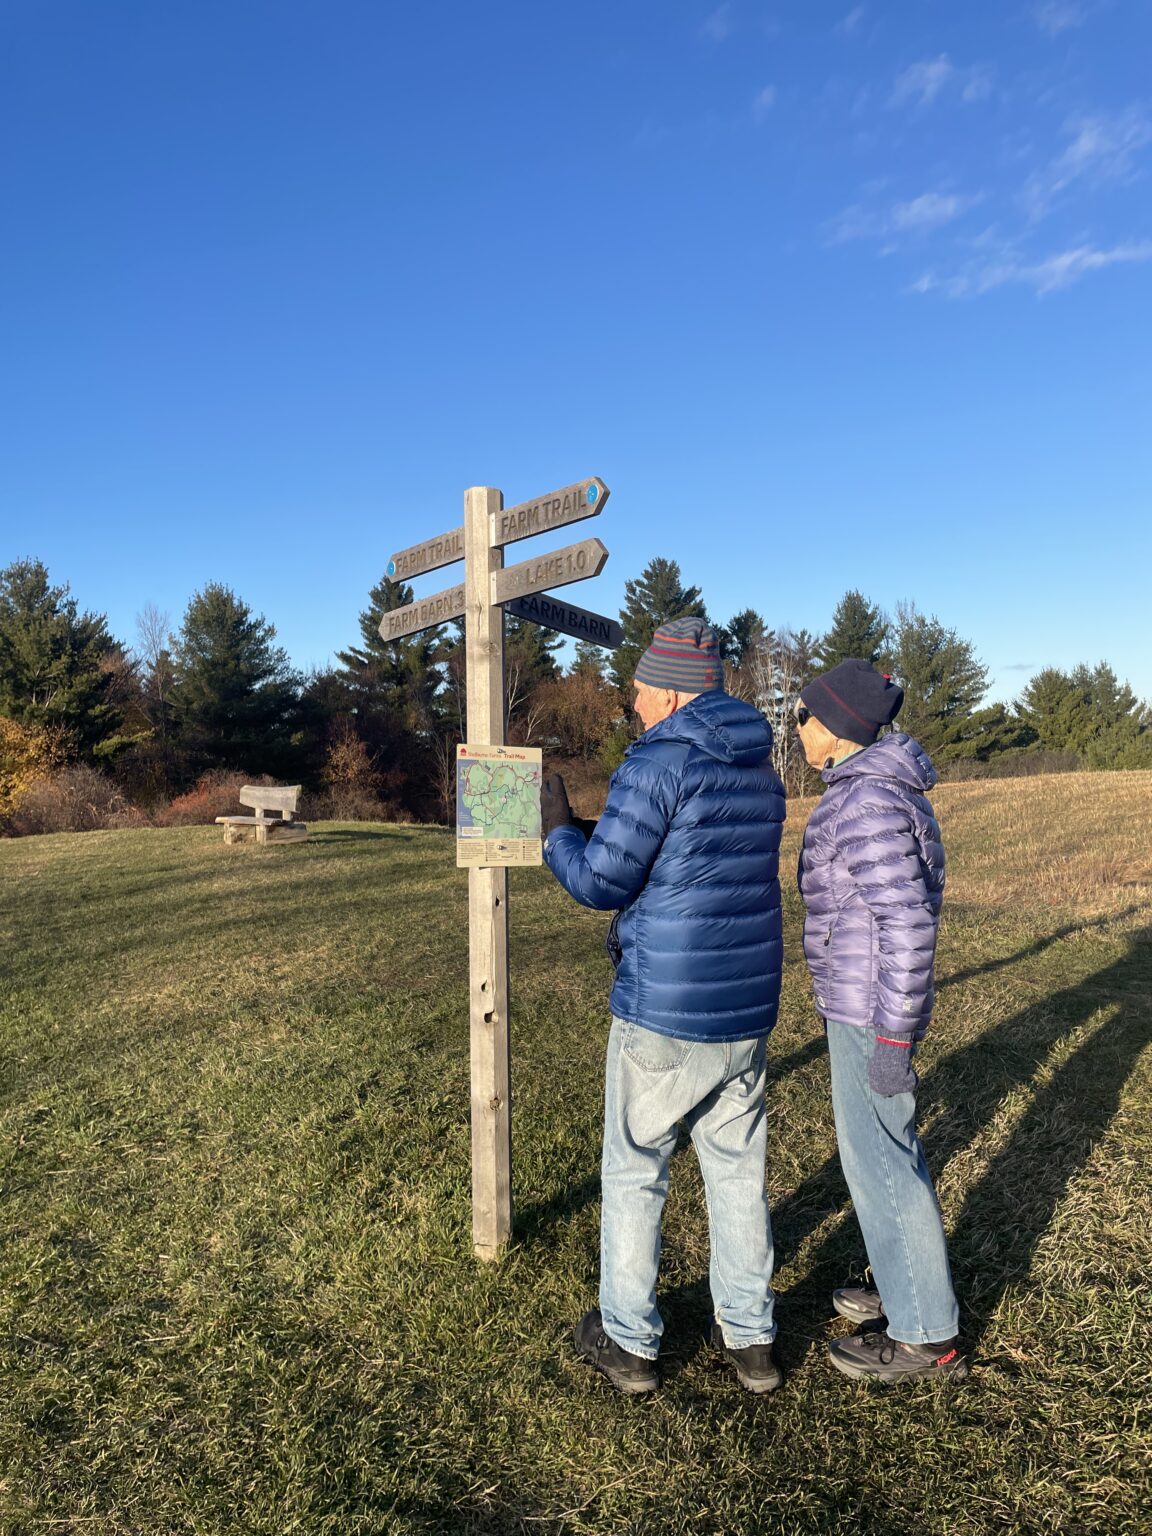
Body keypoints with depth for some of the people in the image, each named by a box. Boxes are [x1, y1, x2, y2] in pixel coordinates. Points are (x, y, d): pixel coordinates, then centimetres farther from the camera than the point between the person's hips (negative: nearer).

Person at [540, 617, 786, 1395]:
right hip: (748, 1006, 7)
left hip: (664, 1011, -7)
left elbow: (600, 881, -14)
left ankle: (628, 1341, 25)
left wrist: (557, 827, 3)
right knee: (739, 1167, 18)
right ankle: (751, 1337, 30)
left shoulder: (659, 761, -16)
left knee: (633, 1169, 11)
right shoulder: (760, 769, 8)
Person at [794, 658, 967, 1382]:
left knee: (879, 1159, 3)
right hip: (867, 1000, 10)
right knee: (888, 1146, 21)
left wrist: (894, 1034, -21)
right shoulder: (873, 786, 9)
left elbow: (909, 921, -25)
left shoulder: (869, 800, -22)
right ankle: (911, 1285, 39)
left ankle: (925, 1334, 20)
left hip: (870, 1010, -10)